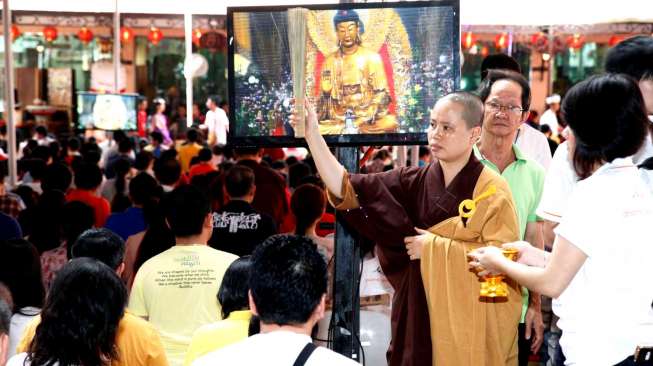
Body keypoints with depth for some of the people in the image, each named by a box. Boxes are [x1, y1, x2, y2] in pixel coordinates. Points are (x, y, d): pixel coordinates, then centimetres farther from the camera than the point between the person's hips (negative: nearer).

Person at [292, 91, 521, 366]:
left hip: (473, 320, -3)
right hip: (421, 313, 4)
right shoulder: (413, 182, 1)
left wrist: (435, 247, -15)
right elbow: (346, 189, -8)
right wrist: (312, 134, -17)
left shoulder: (492, 190, -9)